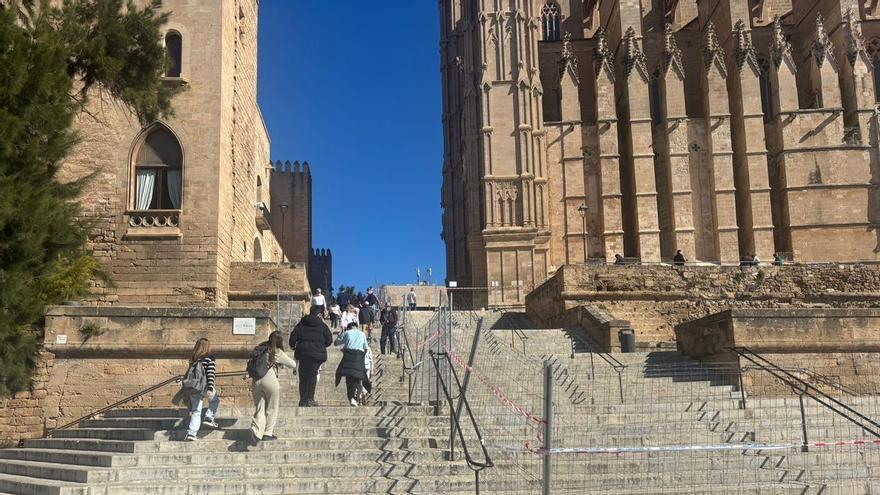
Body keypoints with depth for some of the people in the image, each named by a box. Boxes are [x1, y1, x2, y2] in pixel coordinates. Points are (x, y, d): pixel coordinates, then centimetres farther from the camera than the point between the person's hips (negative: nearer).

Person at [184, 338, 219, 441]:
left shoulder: (192, 359, 11)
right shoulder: (209, 358, -6)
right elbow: (211, 374, -15)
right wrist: (210, 389, -21)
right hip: (205, 387, -5)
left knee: (195, 411, 9)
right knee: (215, 400, 24)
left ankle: (191, 433, 2)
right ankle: (209, 418, 8)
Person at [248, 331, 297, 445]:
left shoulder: (259, 349, 14)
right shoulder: (277, 352, 0)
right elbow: (293, 364, 7)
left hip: (256, 381, 5)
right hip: (270, 380, -5)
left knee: (259, 409, 6)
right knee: (272, 408, 11)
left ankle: (256, 431, -12)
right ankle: (268, 433, 15)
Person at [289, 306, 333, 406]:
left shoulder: (301, 324, 6)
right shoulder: (322, 326, 2)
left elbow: (293, 335, 2)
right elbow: (329, 339, 0)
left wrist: (292, 345, 20)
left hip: (303, 353, 2)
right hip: (317, 353, -2)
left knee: (303, 376, 9)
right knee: (312, 375, -1)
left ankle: (303, 400, 10)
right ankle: (309, 399, -11)